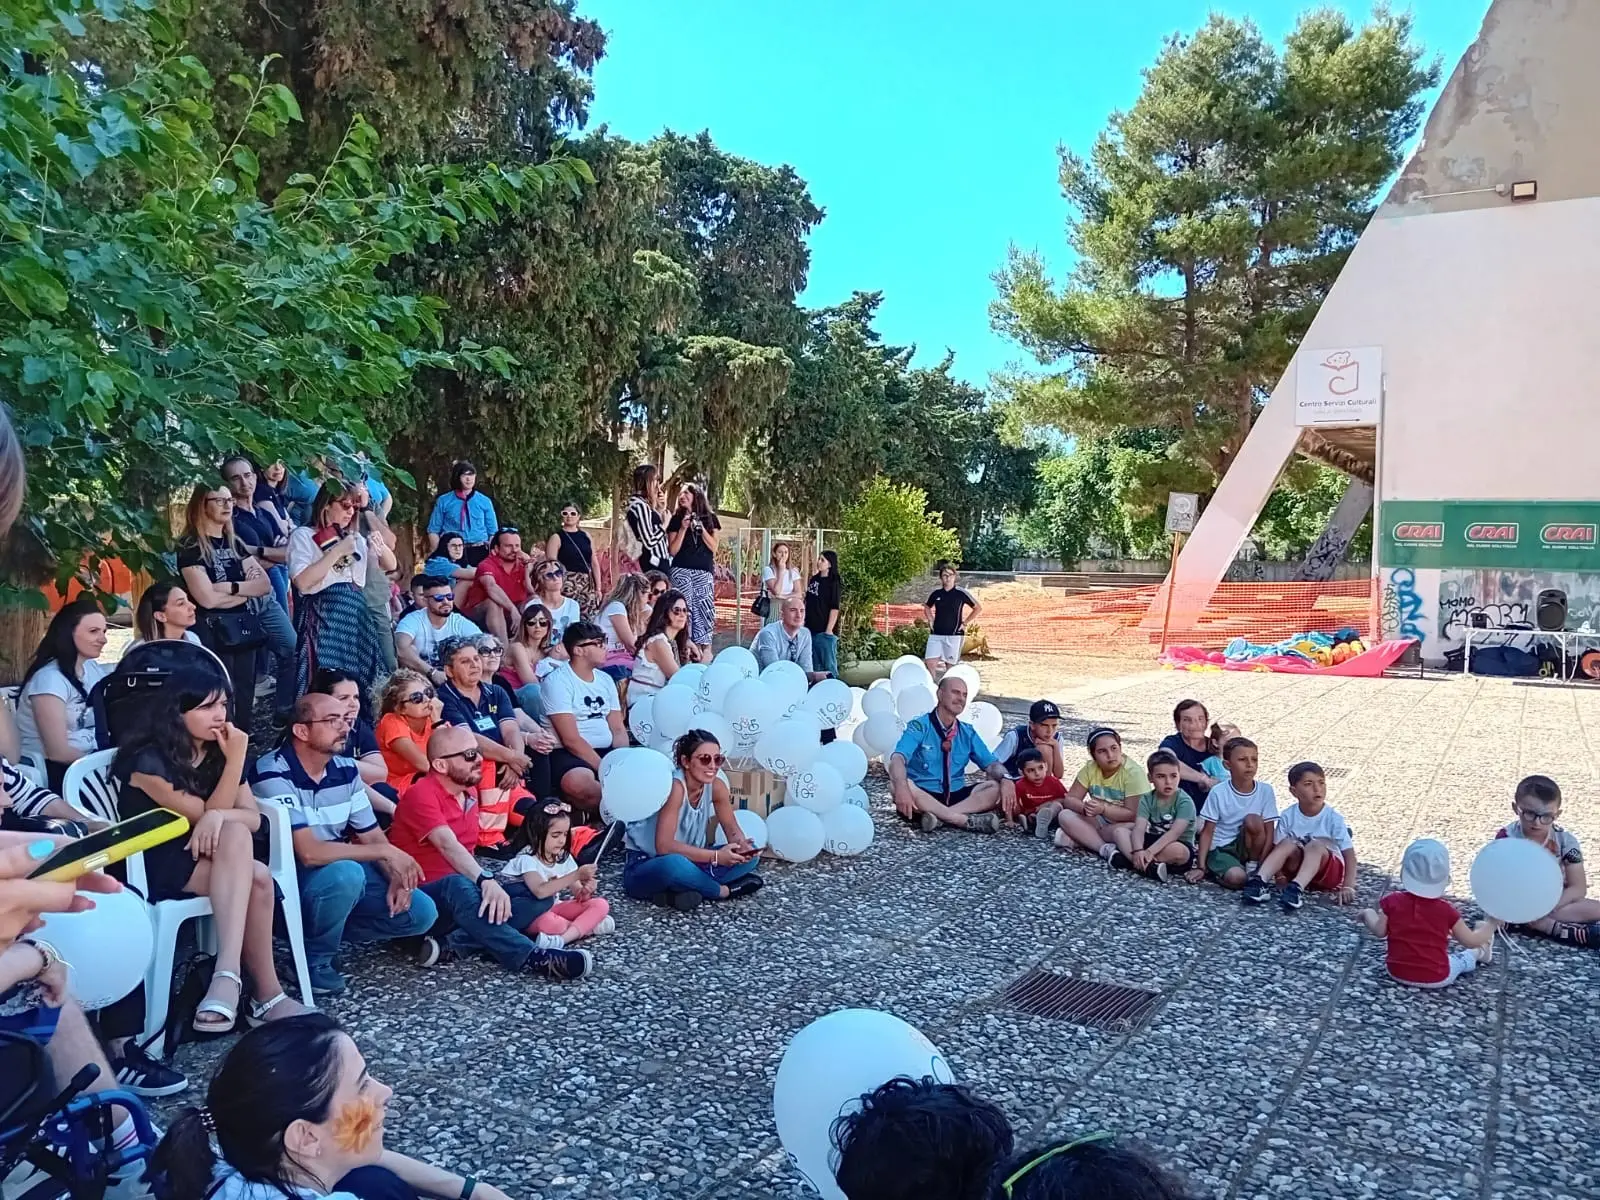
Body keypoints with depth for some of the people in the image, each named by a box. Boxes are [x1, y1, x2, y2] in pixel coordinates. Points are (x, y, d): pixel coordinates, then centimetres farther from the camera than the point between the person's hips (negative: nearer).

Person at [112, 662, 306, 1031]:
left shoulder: (218, 751, 6)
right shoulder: (149, 760, -15)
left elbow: (254, 818, -2)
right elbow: (204, 813, -16)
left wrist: (218, 816, -25)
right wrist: (237, 758, -21)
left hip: (203, 857, 6)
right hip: (151, 865, -6)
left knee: (233, 833, -34)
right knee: (256, 878, -33)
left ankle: (228, 977, -42)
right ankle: (266, 993, -32)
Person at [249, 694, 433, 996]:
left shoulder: (346, 769, 0)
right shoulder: (272, 775, -22)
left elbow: (373, 837, 6)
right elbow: (309, 852, -30)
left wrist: (396, 876, -14)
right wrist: (384, 852, -24)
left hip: (342, 872, 7)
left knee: (421, 913, -7)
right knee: (346, 872, -37)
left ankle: (326, 931, 8)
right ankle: (313, 958, -10)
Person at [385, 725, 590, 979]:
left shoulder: (468, 793, 12)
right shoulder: (421, 794, -15)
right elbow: (448, 845, -30)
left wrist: (485, 882, -2)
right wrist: (486, 881, -44)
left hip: (462, 890, 8)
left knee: (540, 895, -8)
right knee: (458, 886, -40)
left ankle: (452, 942, -25)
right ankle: (530, 957, -45)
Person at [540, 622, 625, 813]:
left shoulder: (605, 680, 14)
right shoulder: (557, 681, -9)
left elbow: (618, 730, 11)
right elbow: (571, 740, -16)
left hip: (608, 751, 7)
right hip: (569, 753, -7)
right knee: (578, 782, -39)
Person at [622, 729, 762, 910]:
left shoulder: (716, 786, -6)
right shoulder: (675, 786, -25)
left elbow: (733, 830, 2)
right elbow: (664, 846, -31)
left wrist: (743, 847, -23)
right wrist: (716, 856, -34)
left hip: (686, 862, 7)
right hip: (644, 866, -7)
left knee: (750, 855, -5)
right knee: (674, 864, -41)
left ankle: (680, 890, -16)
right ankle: (724, 891, -14)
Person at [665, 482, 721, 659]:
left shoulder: (709, 518, 10)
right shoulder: (676, 519, 8)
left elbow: (714, 547, 4)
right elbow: (673, 550, 2)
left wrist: (701, 528, -7)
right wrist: (683, 529, -7)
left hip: (704, 571, 0)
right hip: (681, 571, 0)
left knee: (703, 608, -8)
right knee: (685, 608, -7)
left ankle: (706, 649, -6)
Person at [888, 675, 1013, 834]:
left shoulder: (968, 733, 10)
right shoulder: (919, 726, -6)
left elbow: (991, 763, 4)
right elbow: (898, 759, -21)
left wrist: (1005, 779, -21)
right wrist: (901, 787, -43)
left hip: (956, 796, 4)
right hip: (922, 796, -4)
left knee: (998, 789, -18)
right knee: (896, 784, -36)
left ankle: (939, 816, -32)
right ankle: (966, 820, -34)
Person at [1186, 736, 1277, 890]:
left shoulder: (1265, 791, -5)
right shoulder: (1218, 792, -9)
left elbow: (1269, 833, -3)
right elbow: (1207, 832, -5)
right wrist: (1201, 867, -11)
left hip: (1247, 847, 3)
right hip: (1221, 849, -3)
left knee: (1253, 820, -27)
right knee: (1236, 878, -33)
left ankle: (1252, 867, -7)